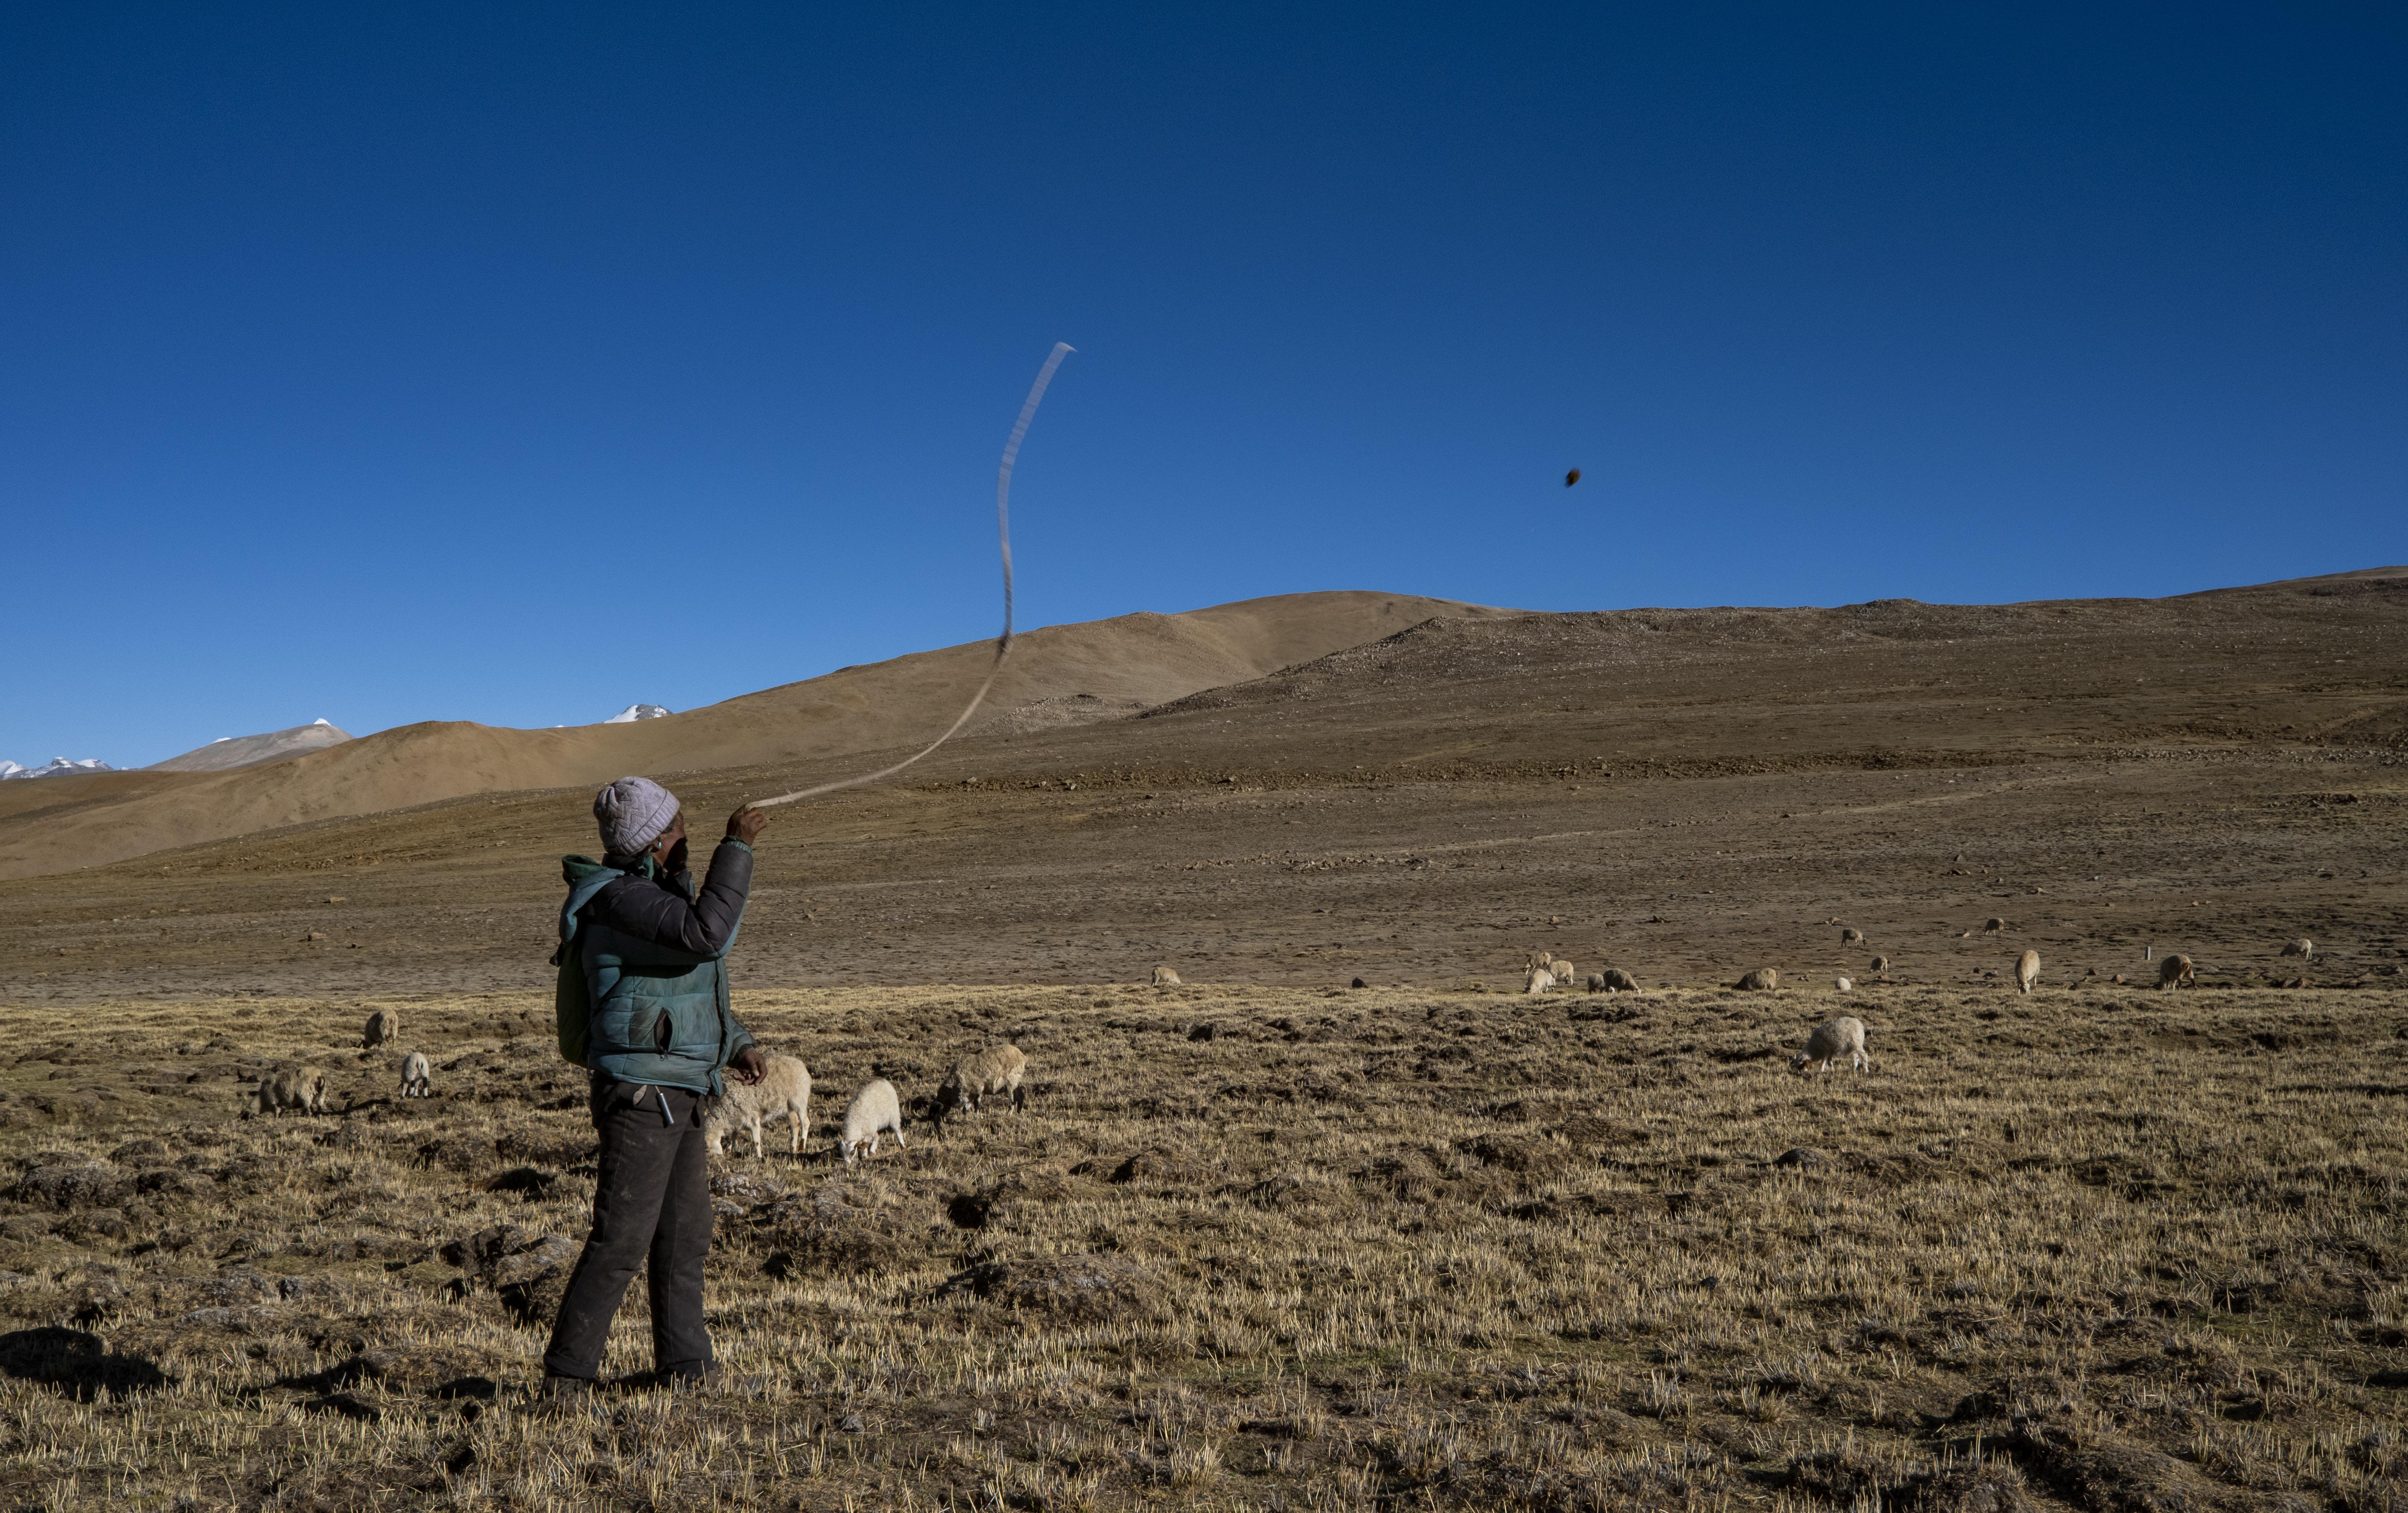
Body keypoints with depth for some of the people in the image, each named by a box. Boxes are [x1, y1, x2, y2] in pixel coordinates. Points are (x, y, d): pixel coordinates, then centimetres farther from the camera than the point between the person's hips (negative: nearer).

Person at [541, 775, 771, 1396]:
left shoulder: (660, 894, 14)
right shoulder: (621, 897, -18)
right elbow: (706, 935, -33)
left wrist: (735, 1041, 25)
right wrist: (736, 849, -27)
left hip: (679, 1095, 10)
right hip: (643, 1094, -10)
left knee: (684, 1233, 14)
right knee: (623, 1238, -7)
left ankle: (685, 1365, 23)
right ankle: (567, 1373, 2)